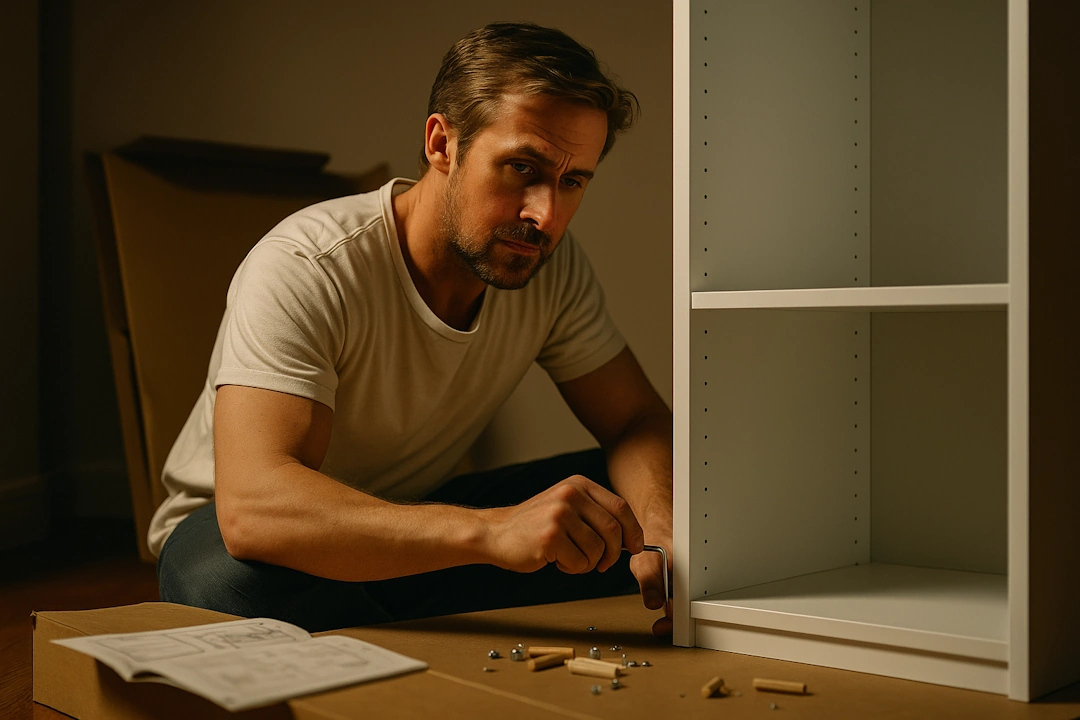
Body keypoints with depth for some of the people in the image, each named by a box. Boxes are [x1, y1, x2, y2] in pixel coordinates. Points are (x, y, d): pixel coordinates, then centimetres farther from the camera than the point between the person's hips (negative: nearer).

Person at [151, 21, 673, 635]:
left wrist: (661, 530, -28)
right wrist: (493, 530, -55)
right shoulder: (303, 270, -30)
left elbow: (638, 422, -4)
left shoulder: (552, 263, -10)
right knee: (240, 583, -40)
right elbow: (251, 506, -43)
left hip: (415, 524, 5)